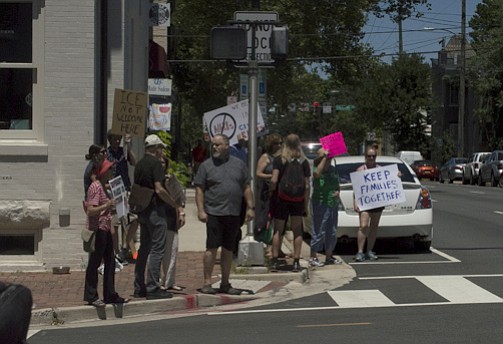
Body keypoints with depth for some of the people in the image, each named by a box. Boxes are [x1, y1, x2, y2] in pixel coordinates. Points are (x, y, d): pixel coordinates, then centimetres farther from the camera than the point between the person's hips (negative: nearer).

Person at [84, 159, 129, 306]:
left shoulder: (104, 187, 17)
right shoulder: (95, 187, -14)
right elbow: (90, 211, -21)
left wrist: (111, 205, 14)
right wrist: (107, 205, -27)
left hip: (105, 229, 10)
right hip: (97, 229, -10)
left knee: (110, 262, 11)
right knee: (94, 262, -3)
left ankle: (110, 295, 18)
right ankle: (91, 296, 3)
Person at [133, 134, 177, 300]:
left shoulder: (139, 164, 13)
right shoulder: (155, 163, -13)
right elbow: (159, 189, -20)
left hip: (142, 210, 9)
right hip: (155, 210, -9)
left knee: (144, 249, 14)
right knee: (157, 249, -6)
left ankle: (139, 287, 16)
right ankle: (153, 288, -7)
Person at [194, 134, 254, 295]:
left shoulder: (239, 164, 11)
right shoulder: (206, 165, 3)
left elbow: (247, 188, 13)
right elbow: (199, 189, 0)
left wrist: (250, 207, 5)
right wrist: (201, 210, -9)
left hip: (233, 214, 3)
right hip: (214, 213, -3)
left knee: (228, 250, 9)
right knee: (212, 248, -6)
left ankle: (225, 284, 16)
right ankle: (207, 283, -1)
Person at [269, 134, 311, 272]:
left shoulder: (279, 160, -4)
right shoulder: (303, 162, 1)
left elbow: (274, 180, -14)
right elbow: (306, 185, 0)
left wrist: (271, 193, -1)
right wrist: (305, 204, 5)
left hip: (281, 198, -1)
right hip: (298, 199, 1)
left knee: (278, 230, 7)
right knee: (297, 230, 8)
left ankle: (274, 262, 4)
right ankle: (296, 262, 5)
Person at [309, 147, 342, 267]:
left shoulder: (333, 169, 12)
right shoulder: (317, 169, -8)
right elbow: (317, 173, -33)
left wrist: (337, 191, 0)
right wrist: (324, 157, -28)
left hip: (333, 204, 7)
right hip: (320, 204, -7)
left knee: (332, 232, 13)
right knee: (319, 231, -7)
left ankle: (329, 257, 24)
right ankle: (313, 257, 1)